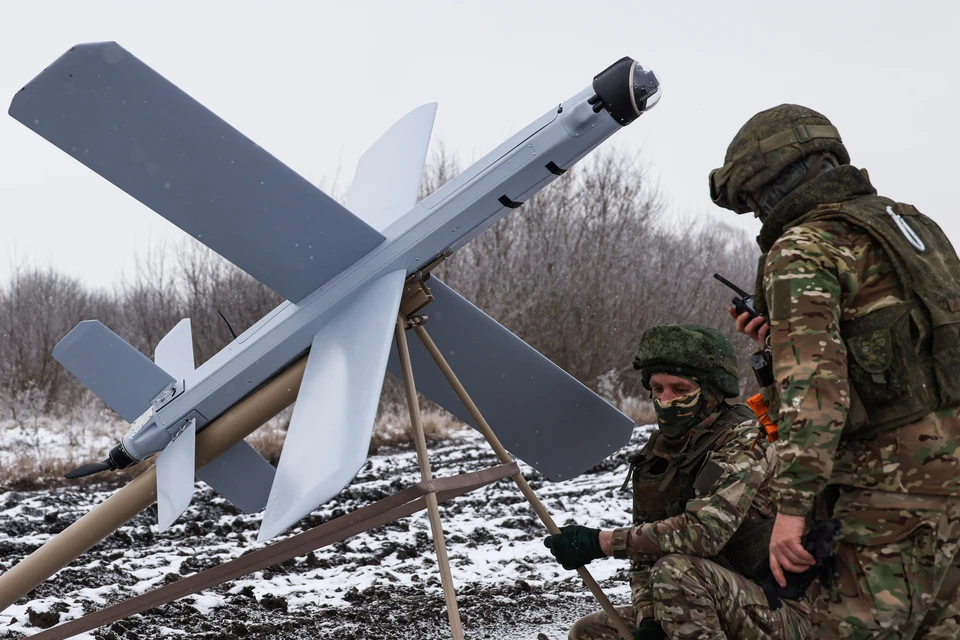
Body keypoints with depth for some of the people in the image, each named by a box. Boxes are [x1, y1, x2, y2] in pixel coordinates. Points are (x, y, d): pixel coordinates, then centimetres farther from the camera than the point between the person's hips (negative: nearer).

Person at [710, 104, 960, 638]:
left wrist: (792, 505, -21)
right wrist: (786, 341, 18)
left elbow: (814, 383, -19)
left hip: (896, 483, -9)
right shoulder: (908, 221, 18)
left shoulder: (803, 251, -8)